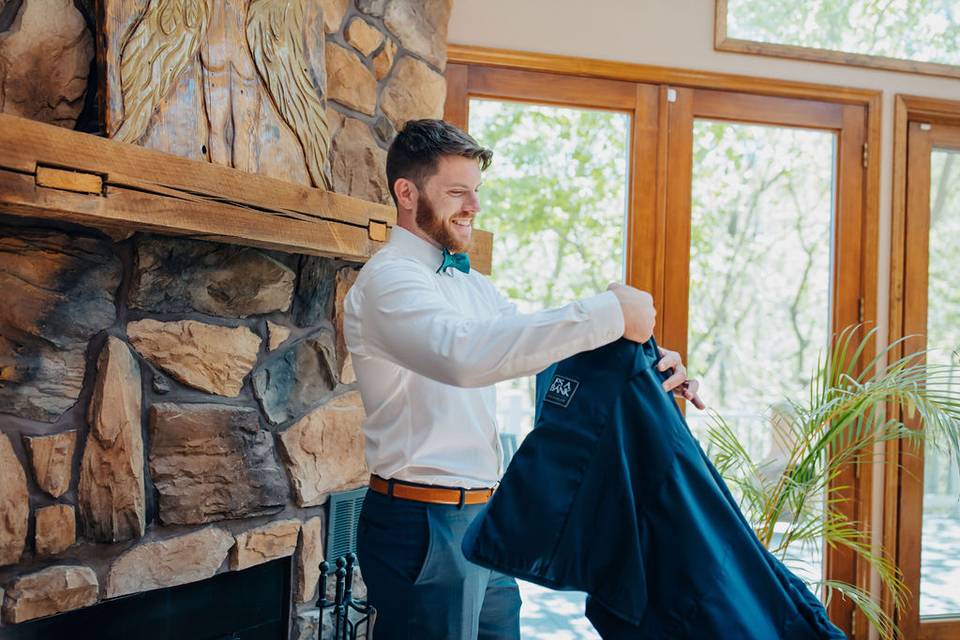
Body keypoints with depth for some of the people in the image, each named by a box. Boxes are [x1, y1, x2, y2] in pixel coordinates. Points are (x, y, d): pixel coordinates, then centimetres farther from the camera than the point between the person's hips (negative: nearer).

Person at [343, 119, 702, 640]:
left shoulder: (471, 283, 14)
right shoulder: (388, 278, -16)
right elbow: (462, 353, -35)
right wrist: (606, 314, -34)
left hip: (481, 517, 8)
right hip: (424, 523, -8)